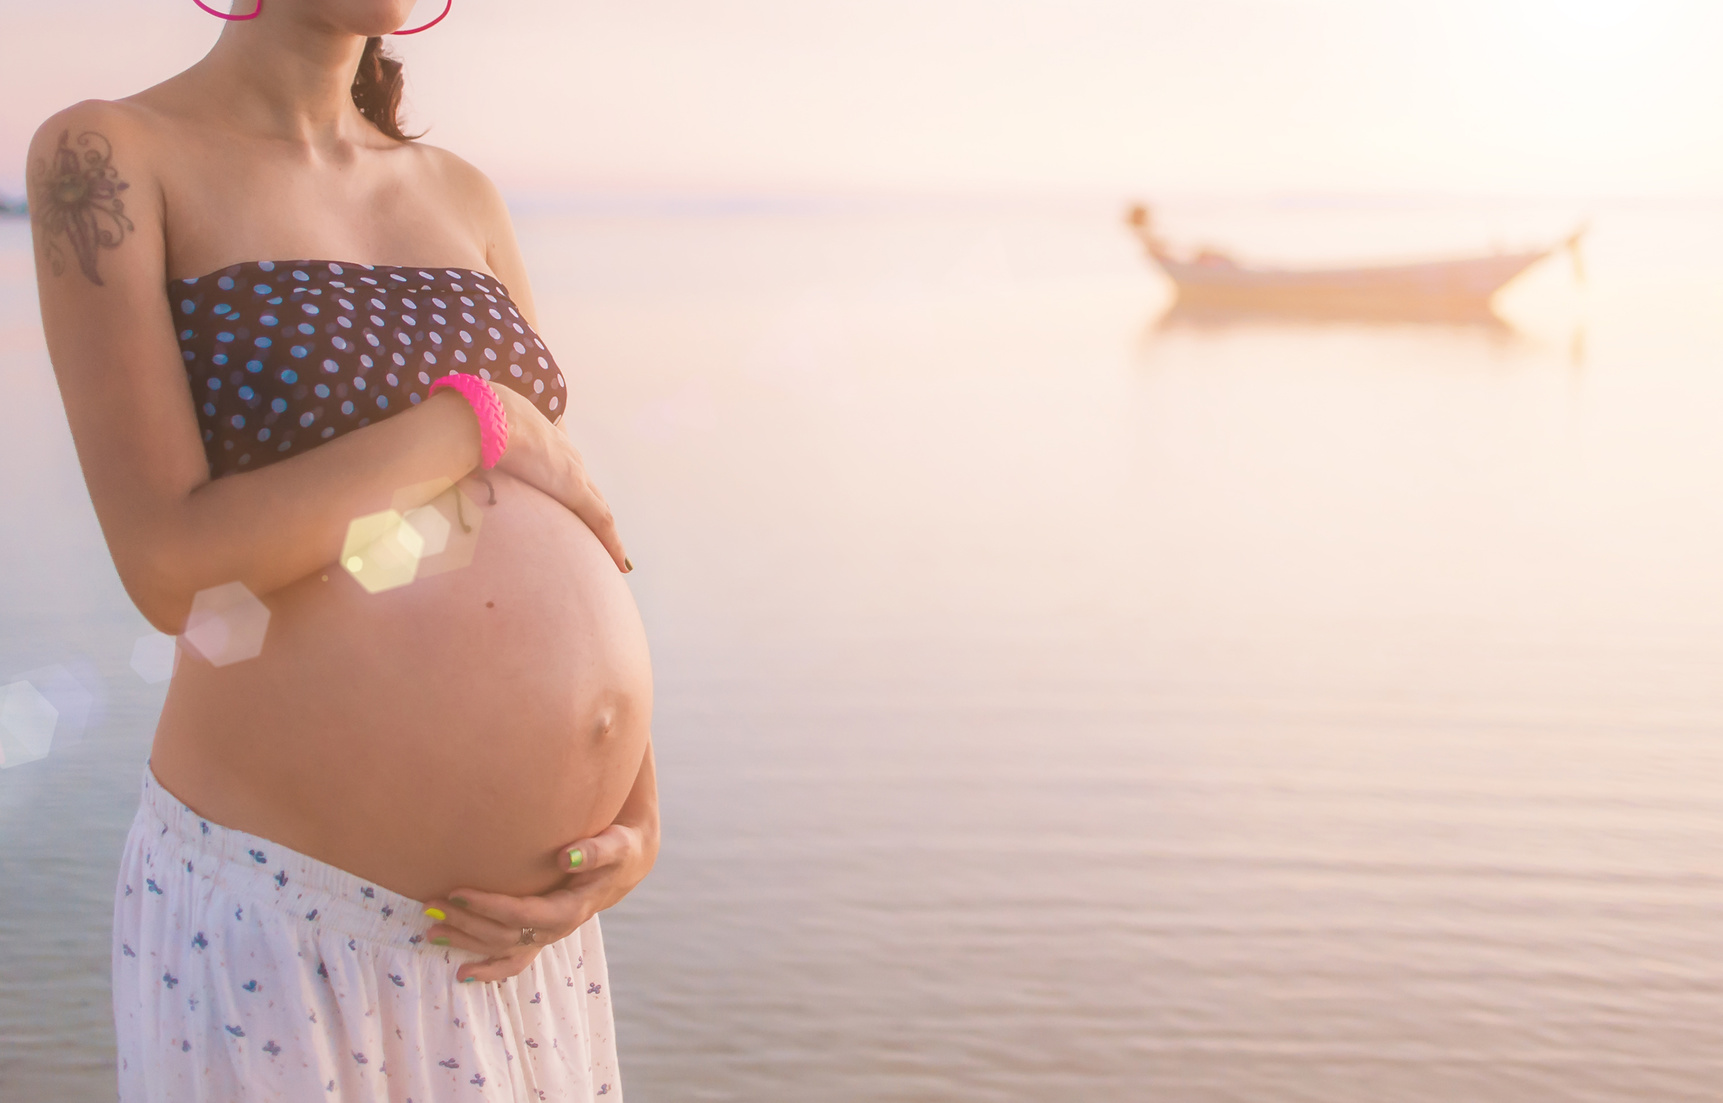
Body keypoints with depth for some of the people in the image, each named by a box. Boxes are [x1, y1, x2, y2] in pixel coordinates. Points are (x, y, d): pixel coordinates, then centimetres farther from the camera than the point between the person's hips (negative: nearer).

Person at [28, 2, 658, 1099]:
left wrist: (638, 819, -5)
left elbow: (566, 530, 9)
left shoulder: (460, 197, 10)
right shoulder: (105, 156, -8)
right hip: (282, 928, -5)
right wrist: (476, 421, -11)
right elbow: (172, 570, -18)